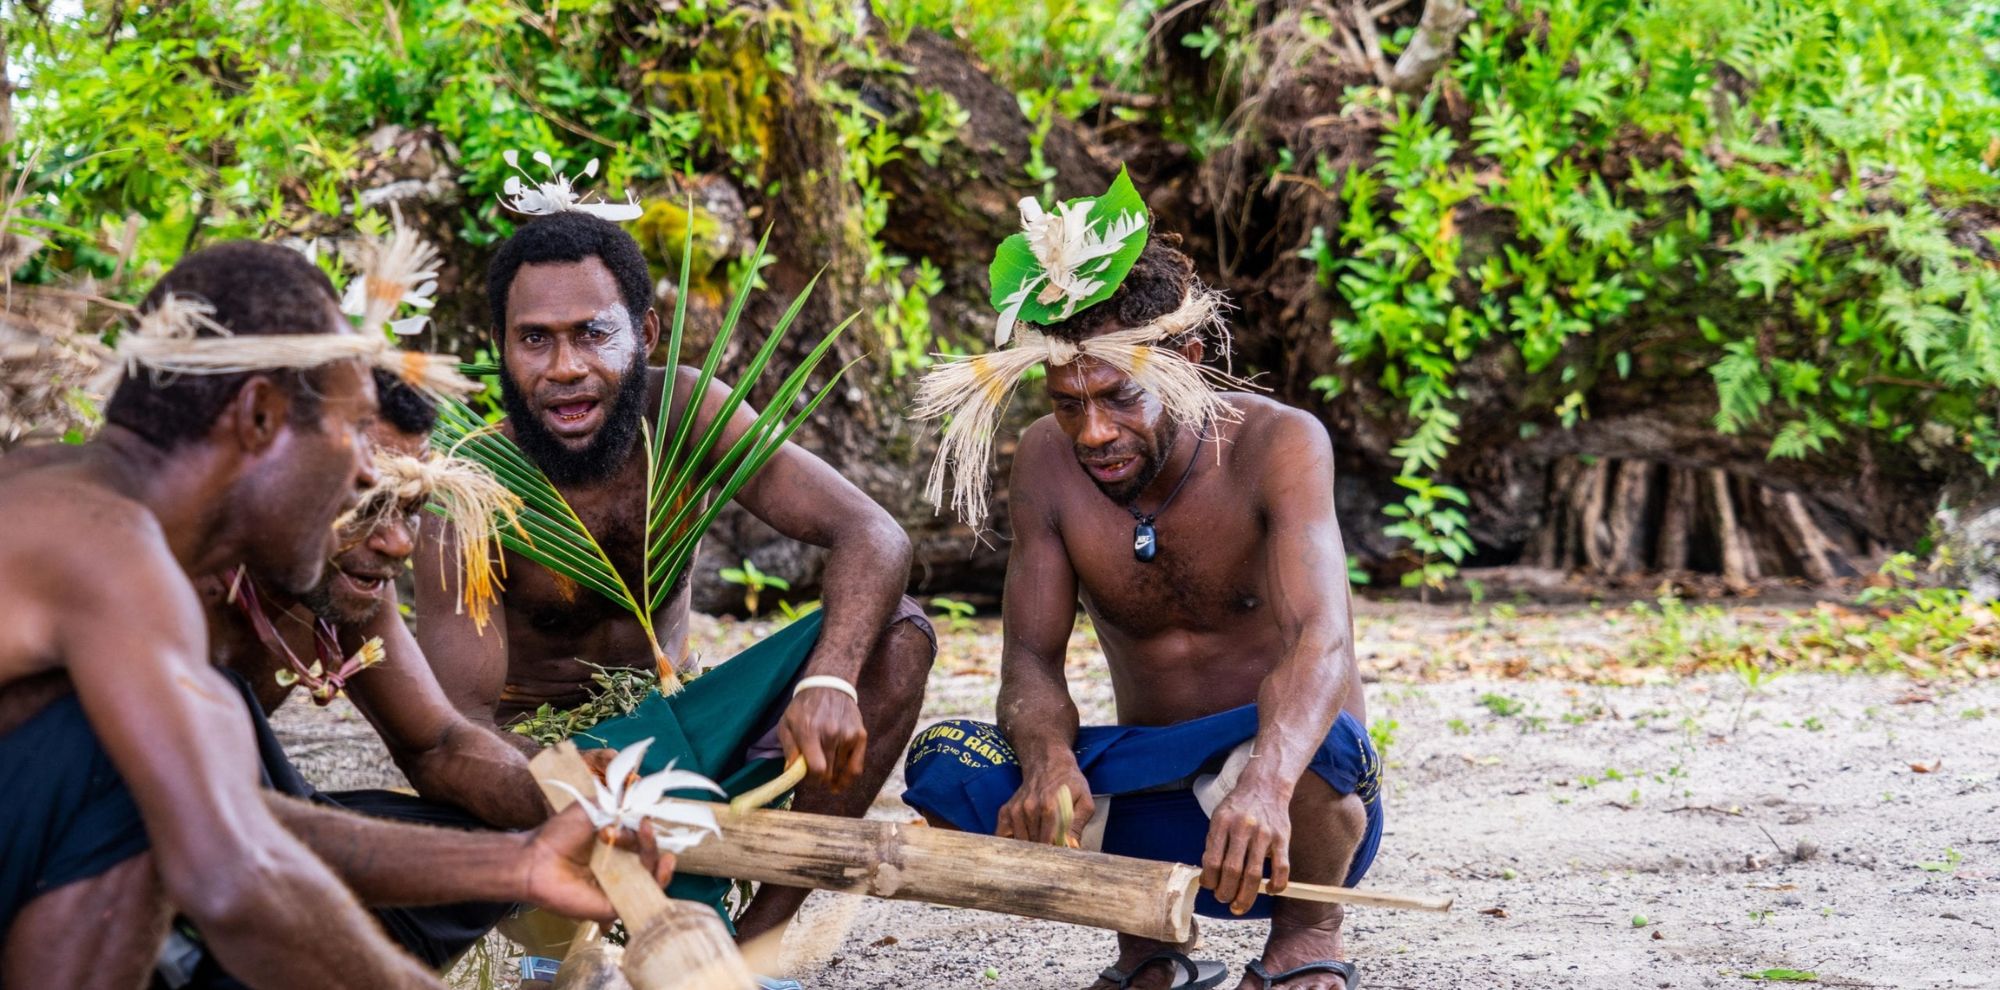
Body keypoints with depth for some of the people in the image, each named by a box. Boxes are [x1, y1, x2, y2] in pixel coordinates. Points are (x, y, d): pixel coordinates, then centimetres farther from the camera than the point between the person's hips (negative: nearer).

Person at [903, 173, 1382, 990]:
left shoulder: (1277, 447, -18)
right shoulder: (1047, 463, -6)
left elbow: (1320, 639, -33)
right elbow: (1031, 658, -9)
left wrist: (1266, 782, -54)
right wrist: (1050, 758, -34)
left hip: (1287, 799, -4)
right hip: (1153, 808, 4)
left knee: (1313, 744, -39)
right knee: (945, 765, -19)